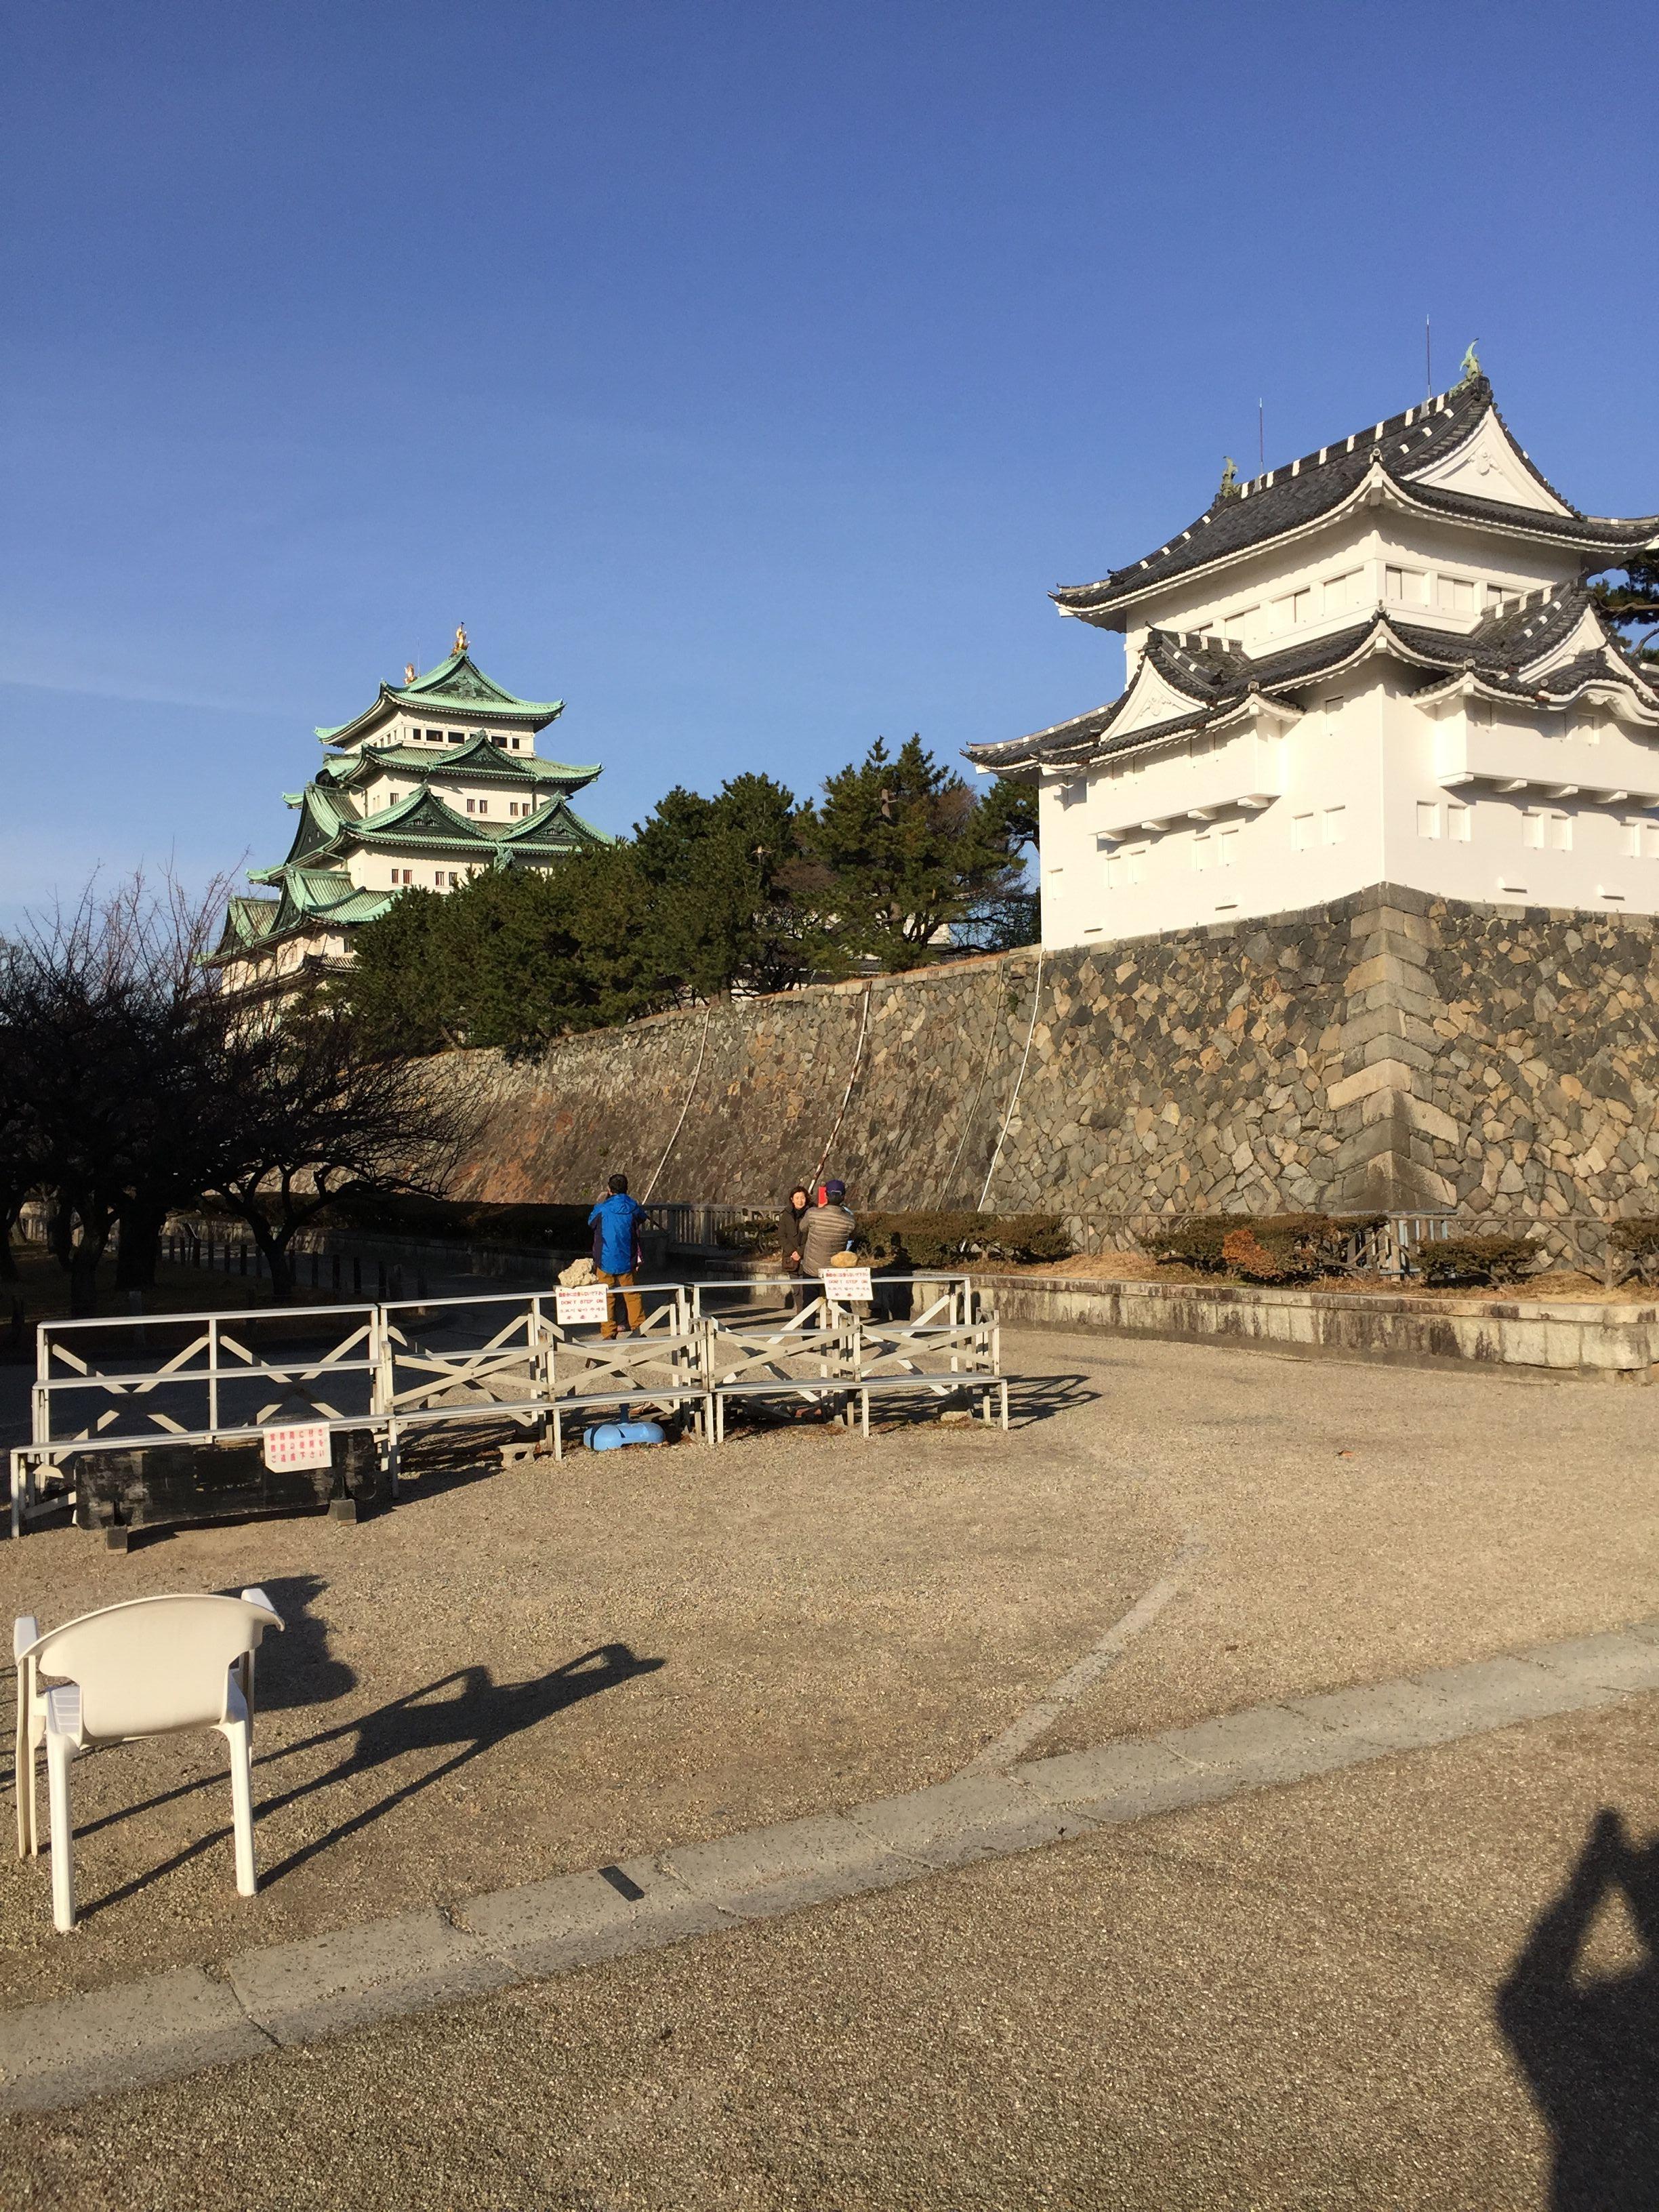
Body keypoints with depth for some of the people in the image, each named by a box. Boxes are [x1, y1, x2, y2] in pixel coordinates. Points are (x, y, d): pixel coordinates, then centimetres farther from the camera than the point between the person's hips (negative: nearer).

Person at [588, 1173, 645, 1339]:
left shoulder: (602, 1209, -11)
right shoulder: (634, 1207, -5)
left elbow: (591, 1223, 9)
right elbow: (642, 1217, 17)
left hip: (606, 1261, -2)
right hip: (628, 1261, 2)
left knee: (606, 1298, 4)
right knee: (632, 1295, 13)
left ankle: (608, 1333, 4)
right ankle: (638, 1327, 17)